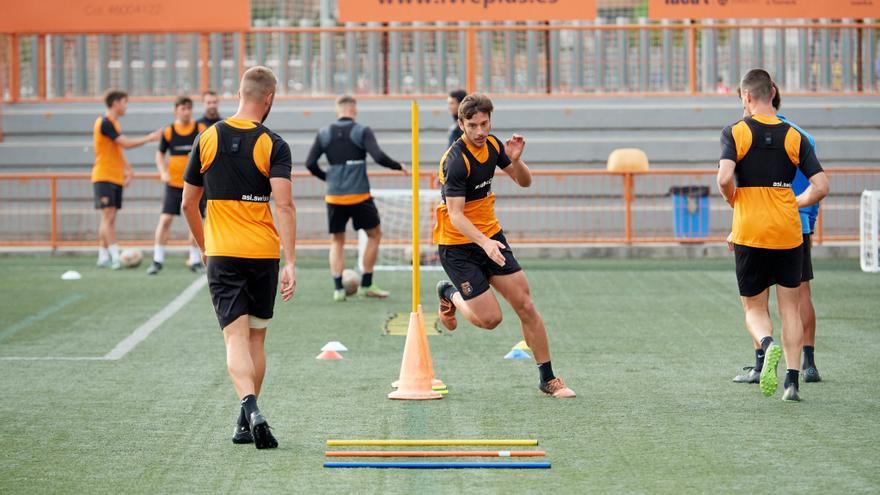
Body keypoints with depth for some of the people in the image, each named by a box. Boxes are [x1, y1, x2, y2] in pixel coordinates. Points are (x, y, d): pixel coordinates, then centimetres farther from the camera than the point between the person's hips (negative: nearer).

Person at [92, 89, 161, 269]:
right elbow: (126, 143, -19)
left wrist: (128, 169, 15)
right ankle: (115, 257, -17)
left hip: (116, 178, 9)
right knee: (108, 216, -12)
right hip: (104, 177, -9)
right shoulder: (105, 122, -13)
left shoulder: (114, 123, 17)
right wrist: (149, 138, -11)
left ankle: (103, 257, 11)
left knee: (109, 218, 8)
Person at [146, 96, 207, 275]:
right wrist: (163, 172, -5)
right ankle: (158, 260, -1)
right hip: (174, 183, 0)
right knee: (165, 219, -8)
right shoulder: (168, 132, 0)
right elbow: (160, 154, 10)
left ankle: (195, 260, 16)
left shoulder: (201, 130, -2)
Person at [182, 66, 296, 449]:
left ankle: (250, 407, -29)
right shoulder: (273, 145, -6)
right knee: (256, 339, 14)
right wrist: (291, 263, -16)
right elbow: (284, 206, -16)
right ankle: (246, 423, 19)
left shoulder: (208, 139, 3)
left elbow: (188, 204, 10)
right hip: (263, 253, 0)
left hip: (222, 254, 0)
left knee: (236, 338, -6)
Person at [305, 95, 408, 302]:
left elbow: (310, 163, 2)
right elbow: (379, 157, -16)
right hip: (359, 196, -3)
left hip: (334, 197, 3)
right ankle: (366, 285, 13)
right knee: (374, 234, 15)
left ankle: (338, 288, 2)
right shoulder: (362, 131, -5)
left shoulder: (324, 134, 5)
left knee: (337, 241, 14)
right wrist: (399, 166, 0)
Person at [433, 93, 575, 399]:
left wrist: (515, 160, -11)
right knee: (489, 318, -10)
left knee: (525, 305, -1)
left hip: (491, 237, 7)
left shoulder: (492, 145, 0)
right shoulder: (456, 160, -23)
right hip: (457, 245, -7)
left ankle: (548, 379, 7)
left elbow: (524, 182, 11)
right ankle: (449, 294, 21)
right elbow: (455, 215, -27)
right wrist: (484, 243, -42)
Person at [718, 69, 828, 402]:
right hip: (789, 234, 2)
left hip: (750, 234, -2)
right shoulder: (795, 137, 3)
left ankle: (768, 345, -22)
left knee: (754, 309, 10)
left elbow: (724, 178, -19)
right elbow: (820, 187, -2)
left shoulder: (735, 133, -5)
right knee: (790, 308, 11)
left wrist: (733, 201, 1)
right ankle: (792, 381, 3)